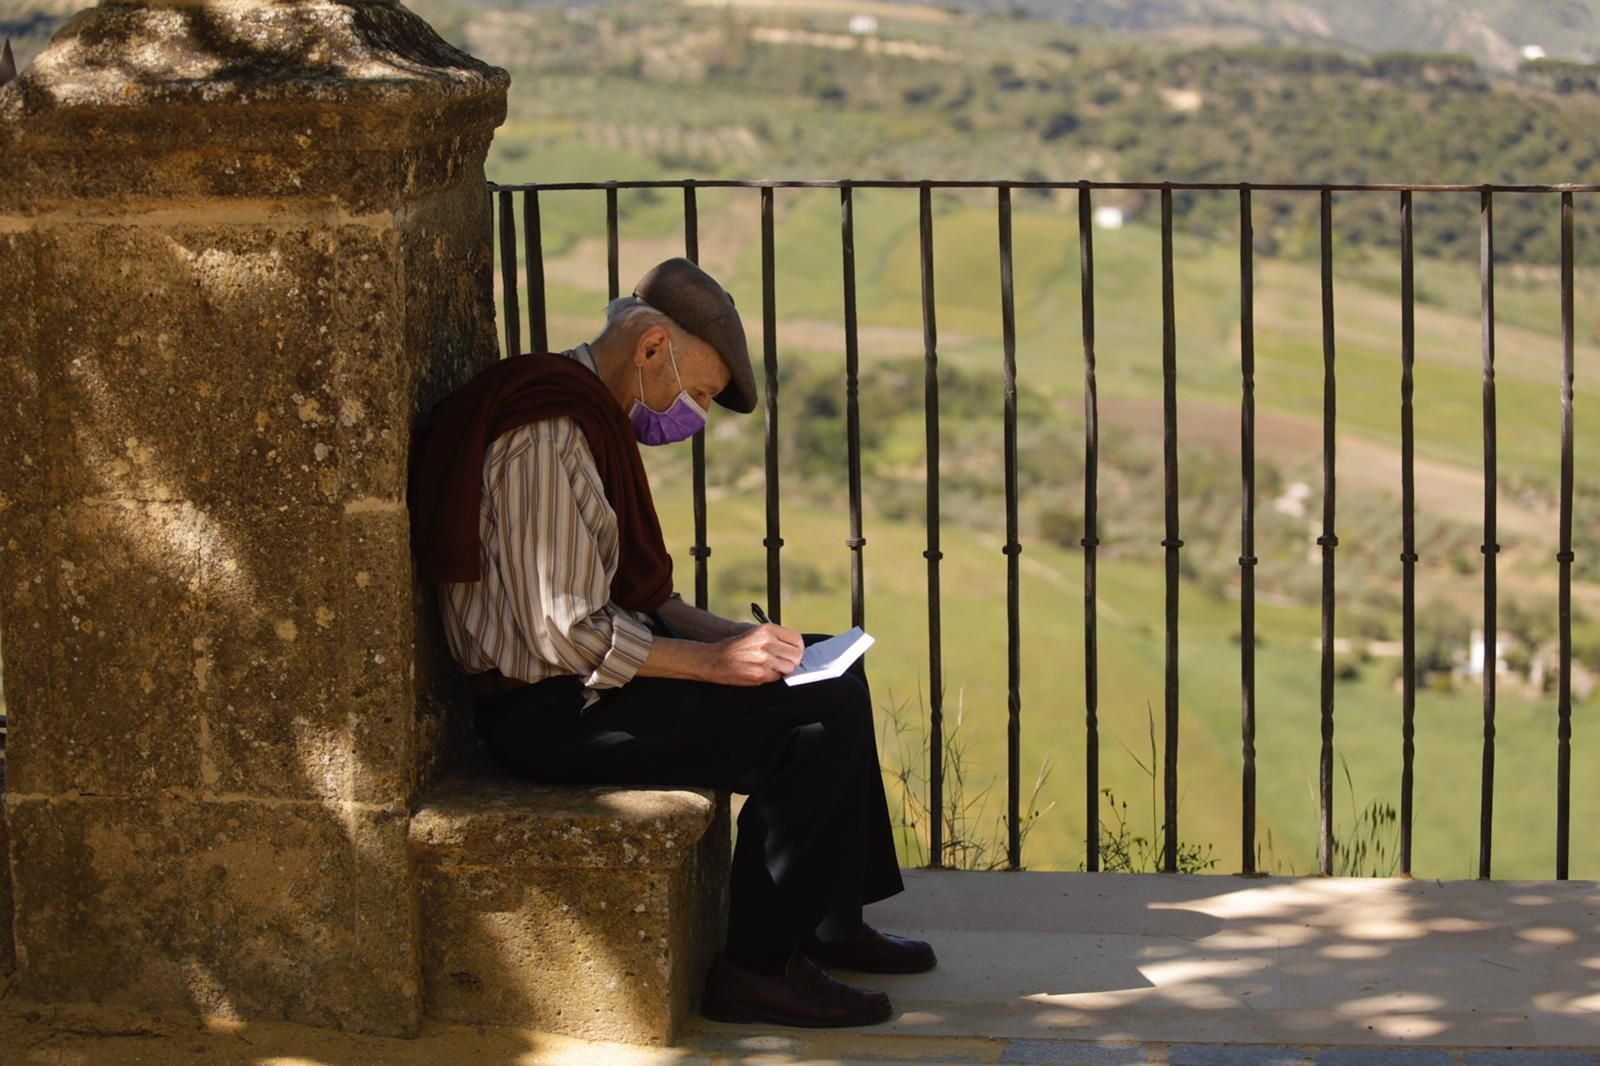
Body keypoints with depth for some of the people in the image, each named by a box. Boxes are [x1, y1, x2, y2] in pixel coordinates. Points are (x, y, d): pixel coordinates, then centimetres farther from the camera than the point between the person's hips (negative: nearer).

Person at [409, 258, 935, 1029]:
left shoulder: (593, 416, 13)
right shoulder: (548, 437, -22)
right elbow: (569, 635, -25)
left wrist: (723, 633, 4)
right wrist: (713, 661, -19)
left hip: (587, 673, 11)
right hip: (551, 711, -11)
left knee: (837, 672, 14)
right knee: (822, 716, -18)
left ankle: (831, 923, 20)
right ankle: (755, 967, -10)